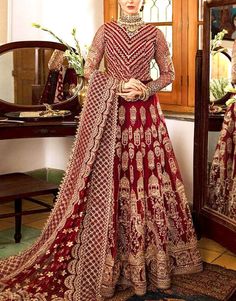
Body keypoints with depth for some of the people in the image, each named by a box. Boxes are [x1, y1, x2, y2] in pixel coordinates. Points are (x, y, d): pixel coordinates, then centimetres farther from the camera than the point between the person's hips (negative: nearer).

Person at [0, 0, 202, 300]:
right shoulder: (106, 30, 6)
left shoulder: (154, 34, 8)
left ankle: (152, 250, 13)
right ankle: (114, 255, 7)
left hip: (146, 112, 1)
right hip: (112, 112, -1)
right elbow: (90, 70, 3)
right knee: (110, 180, -4)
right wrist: (120, 85, -12)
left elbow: (168, 74, 9)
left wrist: (145, 89, -9)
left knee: (148, 177, -1)